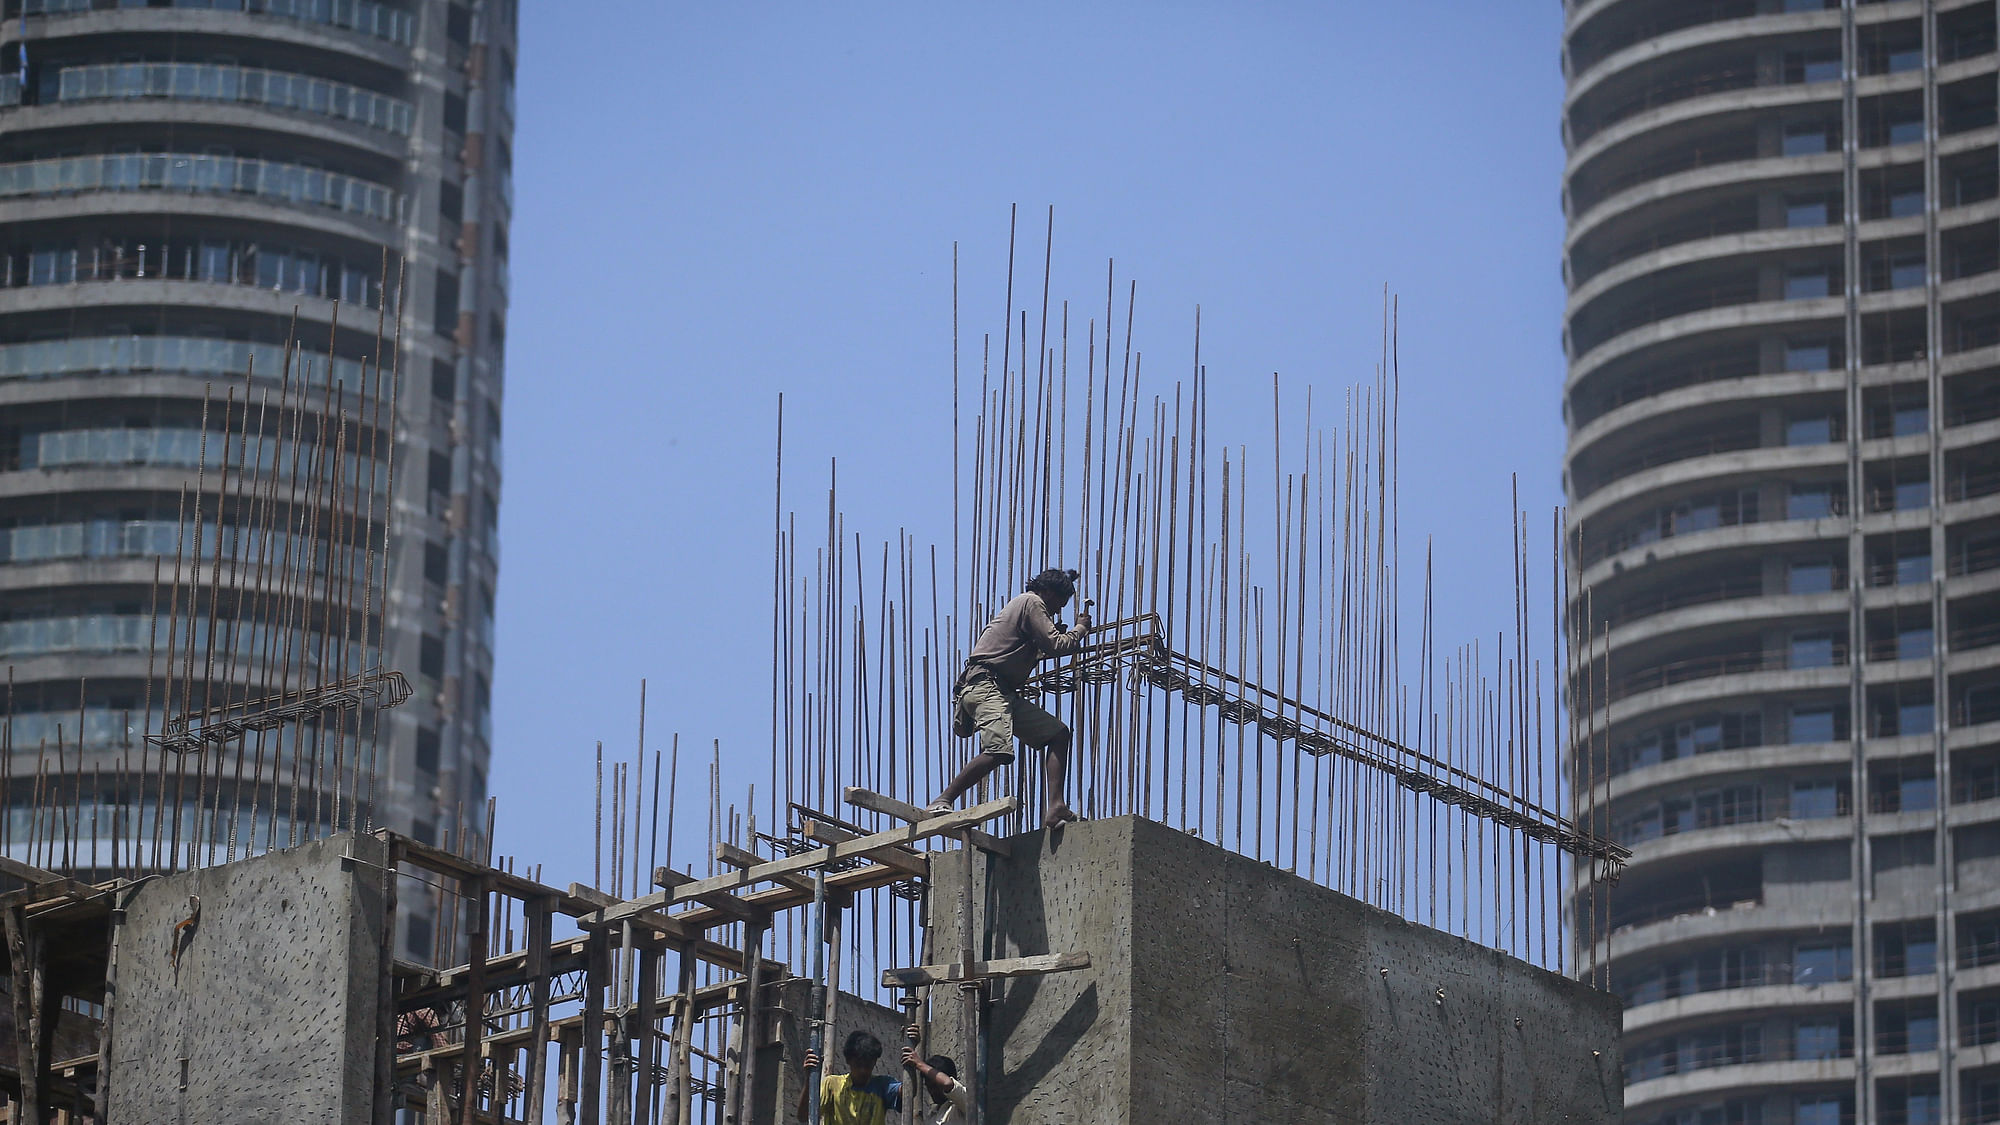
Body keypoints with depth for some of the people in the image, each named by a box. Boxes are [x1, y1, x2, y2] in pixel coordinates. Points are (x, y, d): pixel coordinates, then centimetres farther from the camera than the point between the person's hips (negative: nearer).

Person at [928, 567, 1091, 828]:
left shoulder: (1020, 604, 30)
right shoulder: (1032, 603, 0)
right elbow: (1056, 646, -9)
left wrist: (1057, 634, 29)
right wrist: (1081, 629, 8)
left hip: (1004, 691, 11)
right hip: (986, 685, -11)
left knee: (1058, 733, 8)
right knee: (998, 750, -30)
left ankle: (1055, 809, -4)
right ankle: (941, 804, -28)